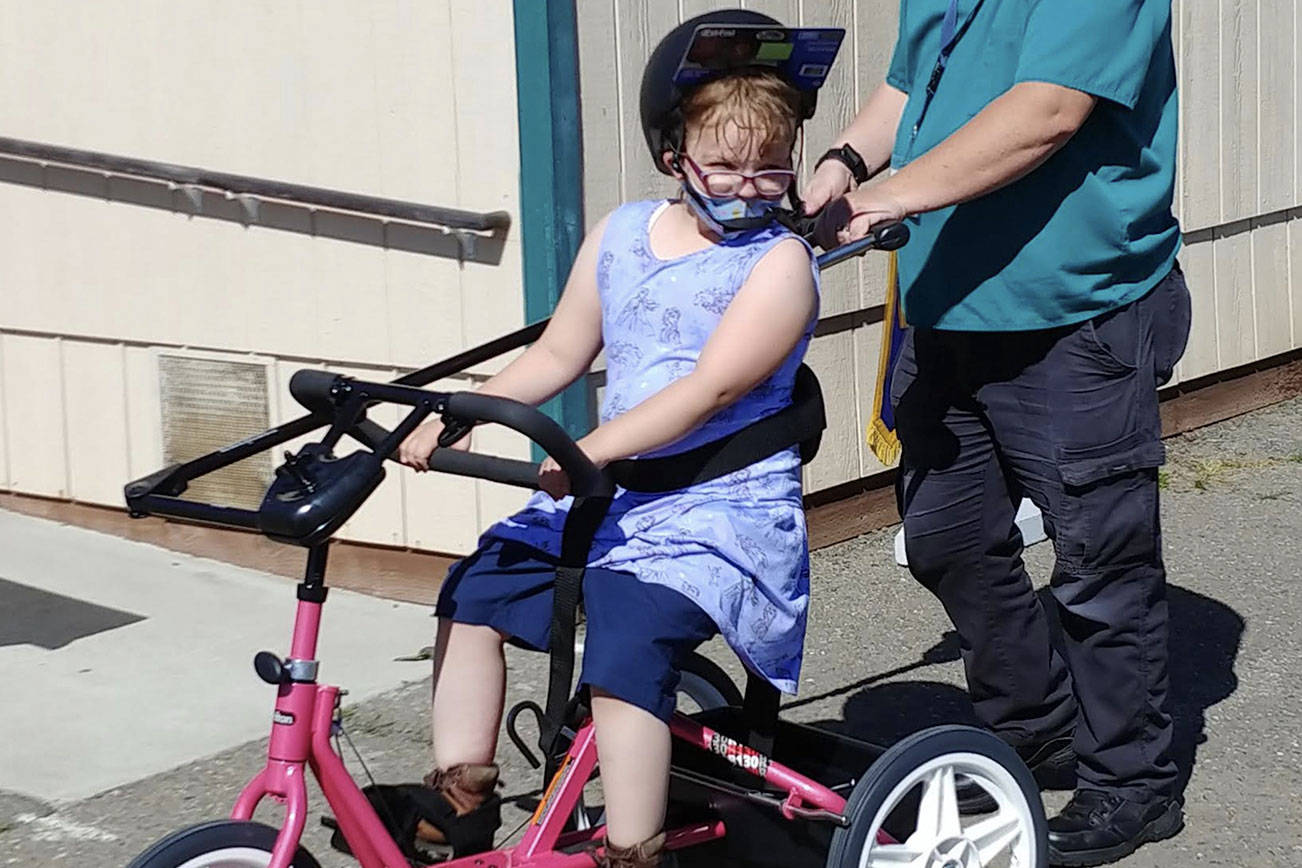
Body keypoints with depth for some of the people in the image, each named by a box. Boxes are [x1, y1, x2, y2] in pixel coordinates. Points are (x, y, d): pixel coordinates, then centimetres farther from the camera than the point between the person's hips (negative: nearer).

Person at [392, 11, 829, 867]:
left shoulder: (779, 259, -11)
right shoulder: (620, 233, 8)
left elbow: (711, 388, -21)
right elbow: (558, 354, 14)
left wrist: (592, 450, -31)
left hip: (723, 510, -7)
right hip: (609, 496, 7)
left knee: (624, 652, -26)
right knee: (474, 591, 3)